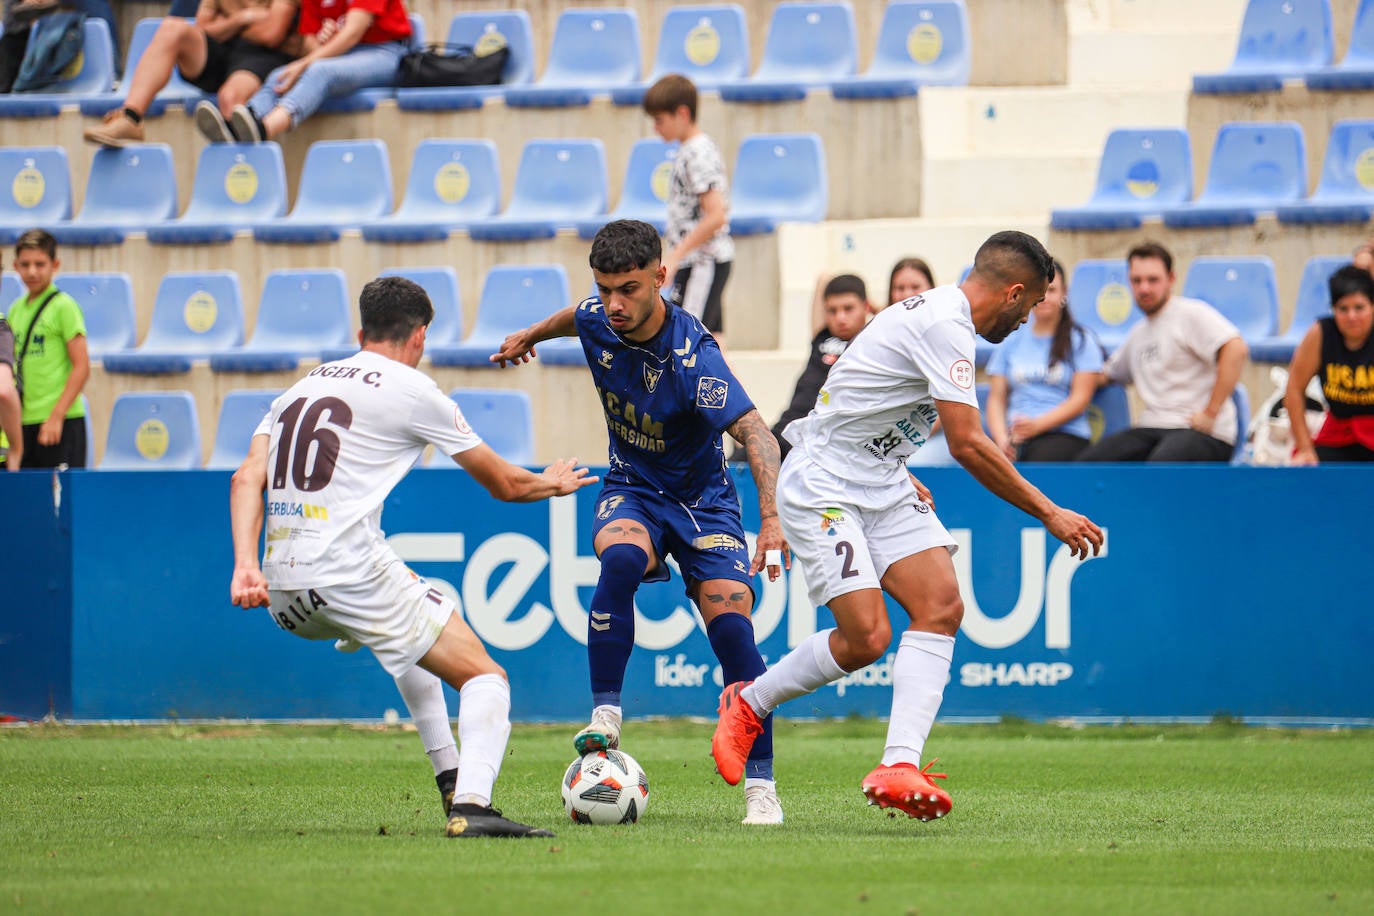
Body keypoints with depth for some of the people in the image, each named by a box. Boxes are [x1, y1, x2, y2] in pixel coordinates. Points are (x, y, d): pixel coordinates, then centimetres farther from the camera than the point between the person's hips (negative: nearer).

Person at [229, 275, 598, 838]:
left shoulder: (299, 389, 22)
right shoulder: (412, 390, 5)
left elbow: (247, 479, 6)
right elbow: (504, 485, 13)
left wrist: (245, 566, -4)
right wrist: (554, 483, 34)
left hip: (282, 593, 7)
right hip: (348, 570, -7)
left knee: (413, 637, 36)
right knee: (485, 677, -1)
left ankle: (450, 779, 32)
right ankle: (471, 805, -26)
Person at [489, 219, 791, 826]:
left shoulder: (691, 359, -30)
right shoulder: (597, 321, -12)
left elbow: (755, 433, -41)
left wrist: (772, 515, -57)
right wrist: (531, 335, 36)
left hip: (701, 499, -3)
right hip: (631, 489, 3)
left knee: (731, 627, -18)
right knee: (620, 559, -32)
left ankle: (760, 786, -8)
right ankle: (605, 716, -26)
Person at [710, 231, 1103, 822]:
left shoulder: (936, 311, 12)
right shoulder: (946, 326, -20)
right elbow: (967, 445, -25)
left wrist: (901, 476, 32)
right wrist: (1048, 514, -18)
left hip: (881, 485, 10)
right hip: (822, 489, -10)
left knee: (941, 606, -10)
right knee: (865, 638, -18)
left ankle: (899, 767, -20)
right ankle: (748, 704, 9)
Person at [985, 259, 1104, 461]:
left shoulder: (1081, 341, 9)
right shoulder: (1011, 343, 20)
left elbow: (1080, 399, 1)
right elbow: (996, 398, 14)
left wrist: (1036, 425, -14)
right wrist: (1001, 438, -7)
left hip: (1064, 435, -2)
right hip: (1014, 435, 3)